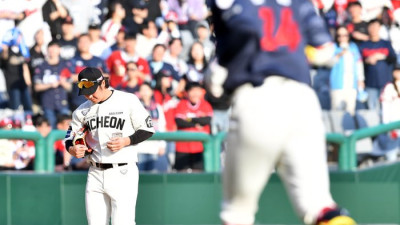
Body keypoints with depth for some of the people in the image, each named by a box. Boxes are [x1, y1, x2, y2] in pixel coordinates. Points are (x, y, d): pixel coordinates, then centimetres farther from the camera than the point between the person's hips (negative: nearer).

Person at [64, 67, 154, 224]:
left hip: (123, 172, -5)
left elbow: (147, 130, 0)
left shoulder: (128, 100, -4)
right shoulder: (82, 110, 9)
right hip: (95, 174, 5)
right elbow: (70, 139, 13)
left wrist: (125, 141, -15)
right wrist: (72, 150, -10)